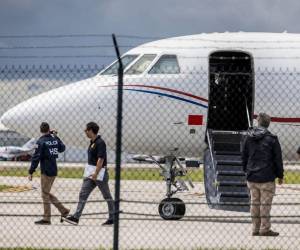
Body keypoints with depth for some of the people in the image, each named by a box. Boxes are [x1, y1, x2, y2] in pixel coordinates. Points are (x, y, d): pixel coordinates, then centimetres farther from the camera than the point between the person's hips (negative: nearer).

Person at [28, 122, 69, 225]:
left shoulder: (41, 141, -13)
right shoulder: (55, 139, 7)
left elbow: (36, 157, -16)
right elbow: (62, 148, 27)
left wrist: (31, 172, -14)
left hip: (46, 171, -7)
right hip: (54, 170, 7)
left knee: (45, 194, -1)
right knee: (47, 193, 18)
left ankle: (46, 219, 1)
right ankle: (63, 210, 16)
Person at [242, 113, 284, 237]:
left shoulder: (249, 138, 5)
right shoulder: (272, 139, -9)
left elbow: (244, 156, 12)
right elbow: (278, 159, -6)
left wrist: (246, 170, 23)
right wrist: (280, 175, 3)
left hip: (252, 177, 5)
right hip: (266, 178, -5)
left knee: (255, 202, 11)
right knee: (265, 203, 0)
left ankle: (255, 229, 13)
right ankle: (265, 229, 1)